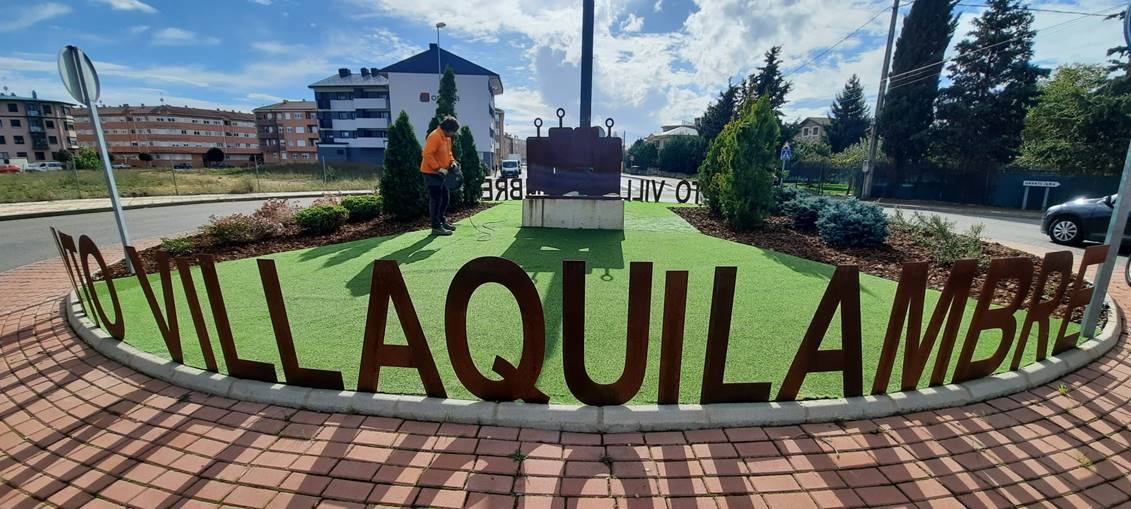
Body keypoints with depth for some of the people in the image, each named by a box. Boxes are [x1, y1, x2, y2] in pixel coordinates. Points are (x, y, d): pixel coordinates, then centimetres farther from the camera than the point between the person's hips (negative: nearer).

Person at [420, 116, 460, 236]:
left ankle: (442, 221, 29)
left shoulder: (447, 137, 9)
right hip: (431, 173, -9)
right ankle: (436, 227, 1)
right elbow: (427, 155, -25)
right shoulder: (435, 136, -20)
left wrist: (452, 161, 3)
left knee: (444, 198, 15)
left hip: (441, 173, 9)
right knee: (435, 199, -5)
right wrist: (438, 168, -25)